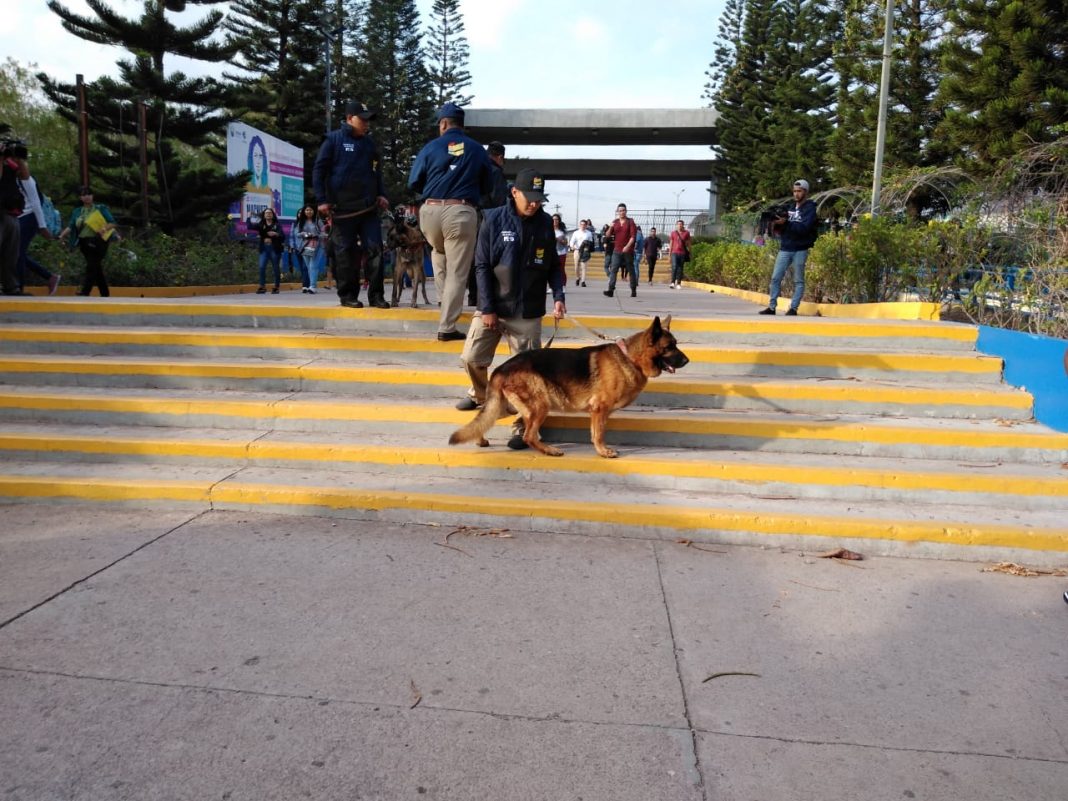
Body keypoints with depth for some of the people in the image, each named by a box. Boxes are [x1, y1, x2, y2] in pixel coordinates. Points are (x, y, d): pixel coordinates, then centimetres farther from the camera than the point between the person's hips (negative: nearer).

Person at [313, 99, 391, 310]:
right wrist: (322, 200, -9)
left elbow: (377, 171, 25)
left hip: (368, 208, 4)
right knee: (346, 253, 1)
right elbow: (319, 170, -2)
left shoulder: (369, 142, 15)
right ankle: (347, 295, 11)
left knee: (375, 249, -3)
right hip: (342, 209, -4)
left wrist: (381, 194, 10)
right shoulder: (333, 140, -1)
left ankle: (376, 295, 2)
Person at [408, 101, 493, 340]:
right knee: (457, 273, 2)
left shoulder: (431, 147, 5)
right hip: (461, 213, -1)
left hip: (431, 211, 1)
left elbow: (413, 183, 7)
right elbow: (488, 186, 13)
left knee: (438, 252, 32)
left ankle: (445, 299, 25)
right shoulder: (478, 150, 7)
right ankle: (447, 328, 2)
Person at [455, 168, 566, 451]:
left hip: (528, 313, 0)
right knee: (472, 357, 6)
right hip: (492, 307, 0)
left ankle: (523, 426, 9)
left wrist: (558, 295, -6)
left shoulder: (545, 223, 2)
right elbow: (482, 266, -5)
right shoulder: (495, 220, -5)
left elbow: (552, 266, 10)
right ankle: (480, 394, 37)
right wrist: (487, 308, -10)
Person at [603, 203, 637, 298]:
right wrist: (611, 227, -10)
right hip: (617, 250, 2)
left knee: (631, 270, 6)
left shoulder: (630, 222, 0)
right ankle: (611, 290, -18)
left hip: (628, 251, -2)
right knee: (613, 270, -10)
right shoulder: (615, 222, 11)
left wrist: (627, 246, -21)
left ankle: (633, 290, 14)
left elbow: (633, 236, -8)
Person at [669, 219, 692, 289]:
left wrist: (689, 253, 5)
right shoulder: (673, 233, 7)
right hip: (675, 253, -1)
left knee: (680, 269, 3)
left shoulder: (686, 233, 6)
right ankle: (673, 282, -16)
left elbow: (688, 243, 10)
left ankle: (679, 284, 6)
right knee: (674, 267, -15)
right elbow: (671, 243, 12)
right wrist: (670, 254, 9)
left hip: (682, 253, 1)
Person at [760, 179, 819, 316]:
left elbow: (804, 228, -18)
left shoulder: (810, 208, -3)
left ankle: (793, 308, 2)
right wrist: (776, 224, -8)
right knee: (775, 278, 0)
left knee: (798, 281, 1)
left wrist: (786, 223, -25)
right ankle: (771, 307, 5)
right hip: (784, 249, 5)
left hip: (800, 250, -5)